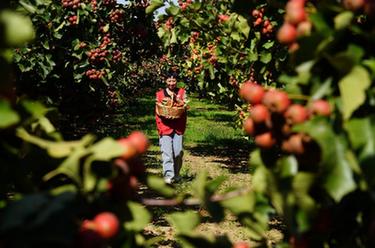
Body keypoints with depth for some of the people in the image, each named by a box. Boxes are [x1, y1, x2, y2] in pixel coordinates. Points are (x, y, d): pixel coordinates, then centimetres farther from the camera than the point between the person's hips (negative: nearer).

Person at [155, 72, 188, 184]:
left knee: (178, 152, -1)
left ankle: (176, 174, 17)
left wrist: (177, 99, -15)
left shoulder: (182, 92, 12)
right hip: (165, 126, -1)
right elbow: (157, 110, 9)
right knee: (167, 152, -11)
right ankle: (168, 175, -14)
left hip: (178, 127, 1)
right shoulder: (160, 94, 10)